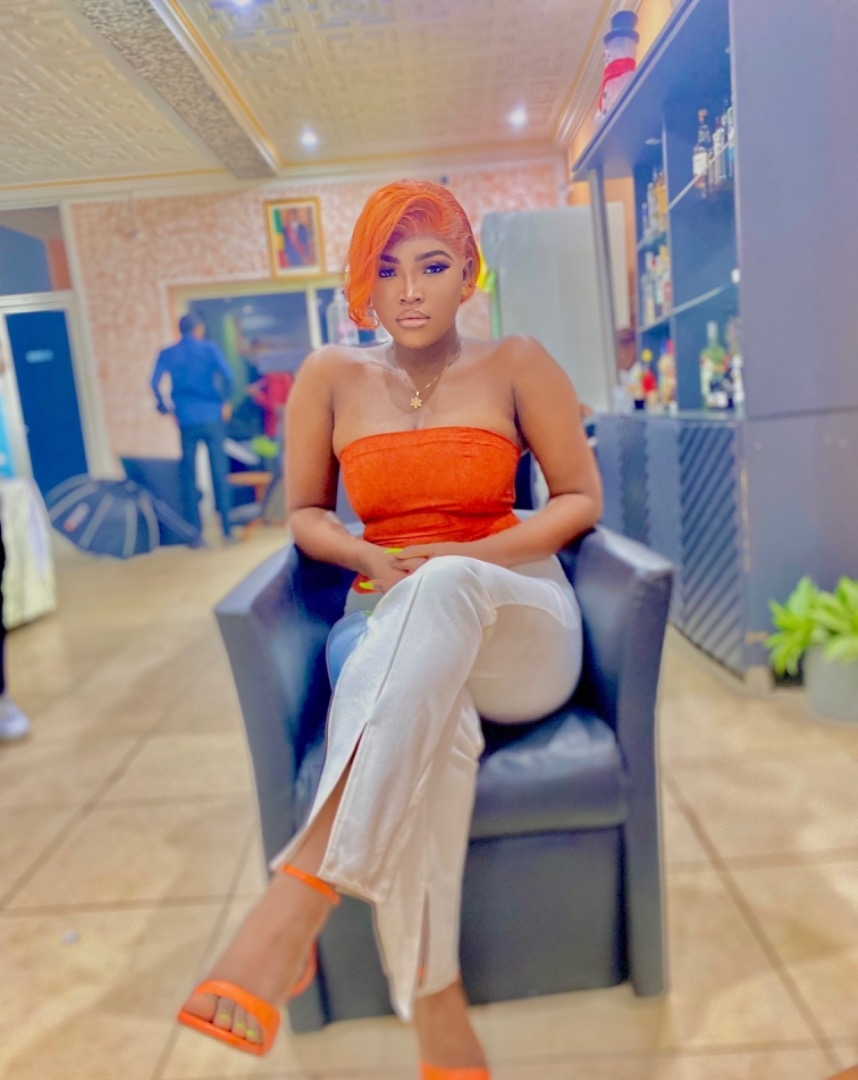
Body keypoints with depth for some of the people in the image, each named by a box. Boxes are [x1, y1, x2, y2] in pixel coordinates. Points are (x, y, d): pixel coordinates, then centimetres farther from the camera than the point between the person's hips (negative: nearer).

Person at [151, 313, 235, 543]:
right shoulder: (209, 348, 2)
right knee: (219, 472, 4)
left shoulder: (167, 354, 7)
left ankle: (194, 530, 6)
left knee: (189, 476, 6)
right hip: (212, 418, -1)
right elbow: (227, 374, -12)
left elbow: (154, 382, -6)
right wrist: (226, 402, -1)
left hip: (186, 420, 1)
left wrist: (165, 408, 4)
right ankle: (226, 527, 6)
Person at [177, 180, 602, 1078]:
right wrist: (372, 558, -10)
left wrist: (460, 557, -13)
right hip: (391, 624, 1)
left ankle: (303, 890, -42)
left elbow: (580, 499, 4)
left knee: (445, 586, -38)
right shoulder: (332, 376, 7)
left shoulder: (517, 364, 3)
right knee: (425, 718, -37)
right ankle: (435, 1004, -28)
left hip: (515, 617, 0)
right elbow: (305, 514, 14)